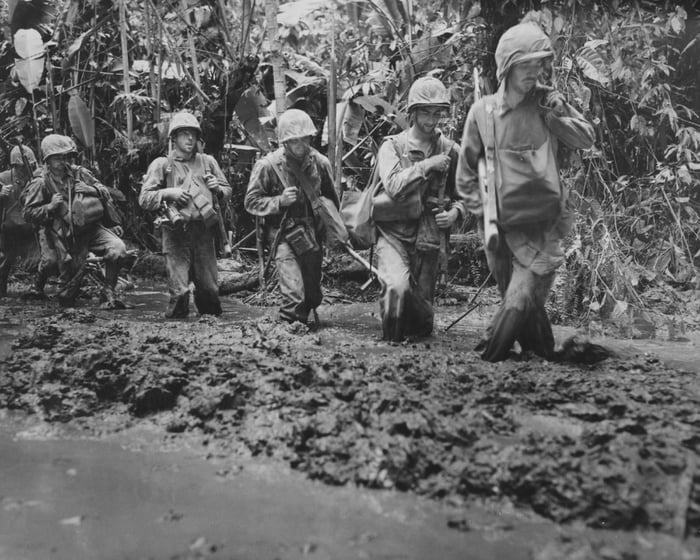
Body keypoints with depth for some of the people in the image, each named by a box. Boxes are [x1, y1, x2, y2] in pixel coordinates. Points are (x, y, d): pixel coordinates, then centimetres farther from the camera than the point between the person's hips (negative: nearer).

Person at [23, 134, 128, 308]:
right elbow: (29, 213, -4)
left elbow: (105, 193, 8)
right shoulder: (40, 183, -4)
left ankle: (109, 294, -8)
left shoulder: (79, 173, 4)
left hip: (91, 227, 2)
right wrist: (50, 206, -19)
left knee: (118, 248, -22)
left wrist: (91, 190, -12)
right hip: (65, 237, -2)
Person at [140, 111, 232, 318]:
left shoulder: (207, 162, 14)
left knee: (209, 287, 5)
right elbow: (144, 199, 3)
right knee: (179, 289, -7)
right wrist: (168, 193, -12)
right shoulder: (162, 164, 5)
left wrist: (217, 189, -2)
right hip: (176, 233, -2)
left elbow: (228, 191, 20)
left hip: (204, 231, 3)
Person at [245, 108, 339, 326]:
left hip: (313, 234, 4)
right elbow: (251, 202, -5)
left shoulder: (319, 162, 0)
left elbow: (331, 199, 14)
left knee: (313, 295, 14)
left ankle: (303, 323, 38)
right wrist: (280, 201, -20)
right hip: (284, 236, -4)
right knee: (294, 296, -17)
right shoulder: (267, 166, -11)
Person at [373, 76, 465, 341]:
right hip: (393, 233, -2)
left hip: (429, 239, 2)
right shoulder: (392, 146, 0)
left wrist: (455, 212, -5)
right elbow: (393, 186, -17)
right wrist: (427, 165, -18)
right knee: (398, 287, -27)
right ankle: (391, 340, -1)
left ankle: (415, 330, 40)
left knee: (423, 321, 5)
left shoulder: (450, 151, 6)